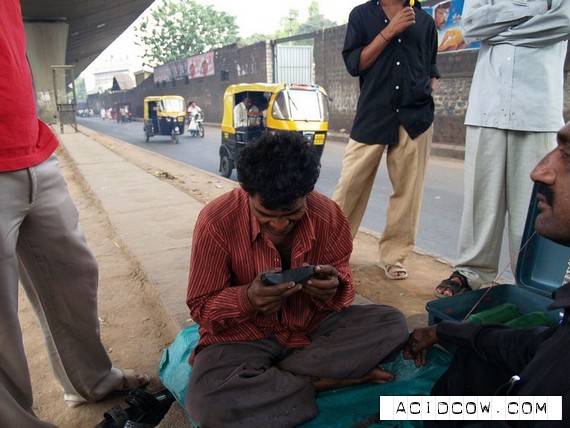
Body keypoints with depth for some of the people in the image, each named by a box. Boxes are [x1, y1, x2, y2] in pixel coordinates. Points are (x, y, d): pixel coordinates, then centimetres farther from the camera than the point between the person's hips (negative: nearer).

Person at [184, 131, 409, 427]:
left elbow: (342, 284, 1)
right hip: (244, 334, -3)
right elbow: (201, 308, -10)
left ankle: (258, 380, -17)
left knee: (393, 325, -18)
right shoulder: (216, 221, -20)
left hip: (312, 325, 4)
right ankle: (320, 383, -12)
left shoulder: (329, 215, -13)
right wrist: (246, 299, -33)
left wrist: (333, 290, -26)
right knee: (207, 403, -33)